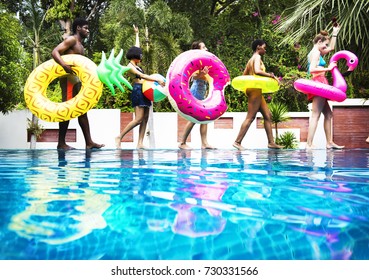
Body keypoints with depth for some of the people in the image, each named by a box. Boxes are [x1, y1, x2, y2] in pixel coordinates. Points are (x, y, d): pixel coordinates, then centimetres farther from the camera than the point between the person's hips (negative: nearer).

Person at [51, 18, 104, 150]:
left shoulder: (80, 45, 23)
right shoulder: (71, 40, -4)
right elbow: (55, 52, -16)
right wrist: (65, 66, -32)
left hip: (77, 79, 10)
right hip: (69, 78, -10)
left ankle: (89, 142, 9)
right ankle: (61, 143, -4)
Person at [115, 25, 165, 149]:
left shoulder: (136, 64, 17)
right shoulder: (130, 66, -6)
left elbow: (137, 48, 29)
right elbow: (142, 76, -17)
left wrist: (137, 34, 37)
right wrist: (157, 80, -22)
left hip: (145, 91, 9)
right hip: (138, 91, -9)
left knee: (145, 119, 0)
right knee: (138, 119, -15)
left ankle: (140, 143, -4)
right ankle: (119, 137, -6)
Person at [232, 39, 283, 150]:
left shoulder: (251, 60, 20)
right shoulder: (257, 57, -7)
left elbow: (244, 75, 18)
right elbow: (257, 71, -25)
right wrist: (271, 75, -19)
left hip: (255, 91, 10)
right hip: (255, 88, -10)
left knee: (267, 115, 9)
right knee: (250, 117, -10)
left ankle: (271, 142, 8)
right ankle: (237, 141, -10)